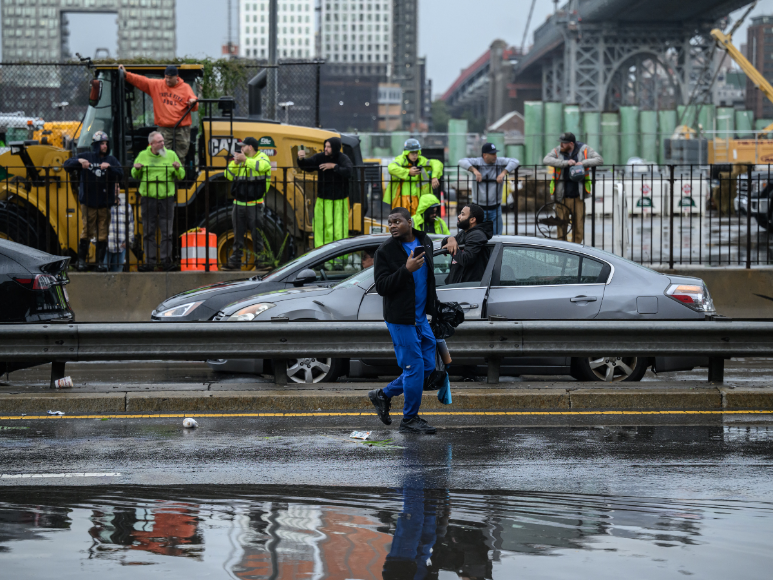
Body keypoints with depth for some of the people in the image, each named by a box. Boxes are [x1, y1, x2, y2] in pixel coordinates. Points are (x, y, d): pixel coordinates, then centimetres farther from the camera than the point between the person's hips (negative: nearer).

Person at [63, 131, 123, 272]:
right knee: (86, 232, 0)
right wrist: (78, 161, -16)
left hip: (105, 204, 1)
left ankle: (100, 262, 7)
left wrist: (109, 167, -22)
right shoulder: (86, 157, 6)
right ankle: (81, 260, 8)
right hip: (88, 203, -1)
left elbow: (120, 175, -5)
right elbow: (67, 164, 2)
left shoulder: (111, 160, 8)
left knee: (103, 235, 2)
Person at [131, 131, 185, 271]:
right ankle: (150, 261, 7)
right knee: (148, 232, 3)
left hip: (166, 198, -1)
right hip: (148, 198, 1)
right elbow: (135, 176, 15)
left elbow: (181, 176, 9)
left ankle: (166, 260, 6)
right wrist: (136, 169, -6)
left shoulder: (171, 155, 8)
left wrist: (178, 169, -12)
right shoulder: (143, 156, 9)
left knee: (167, 232, 0)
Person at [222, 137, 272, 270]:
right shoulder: (241, 159, 16)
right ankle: (235, 261, 11)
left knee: (257, 234, -1)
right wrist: (235, 163, -2)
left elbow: (264, 166, -25)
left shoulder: (261, 157, 0)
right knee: (238, 234, 8)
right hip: (239, 203, 5)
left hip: (254, 204, -5)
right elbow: (229, 176, 13)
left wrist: (245, 160, -21)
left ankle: (259, 260, 5)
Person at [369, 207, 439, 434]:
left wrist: (433, 304, 24)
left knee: (427, 366, 9)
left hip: (420, 317, 7)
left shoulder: (425, 243, 8)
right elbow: (382, 287, -15)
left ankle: (384, 395, 23)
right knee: (415, 368, -7)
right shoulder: (386, 251, -11)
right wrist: (406, 270, -27)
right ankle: (409, 420, 4)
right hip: (400, 319, -7)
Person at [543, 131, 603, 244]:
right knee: (561, 226, 2)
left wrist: (583, 163, -19)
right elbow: (546, 160, -14)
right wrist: (566, 163, -22)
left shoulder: (584, 150, 1)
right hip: (562, 197, 0)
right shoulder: (557, 151, 2)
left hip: (578, 196, 0)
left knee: (578, 226, 3)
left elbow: (599, 160, -3)